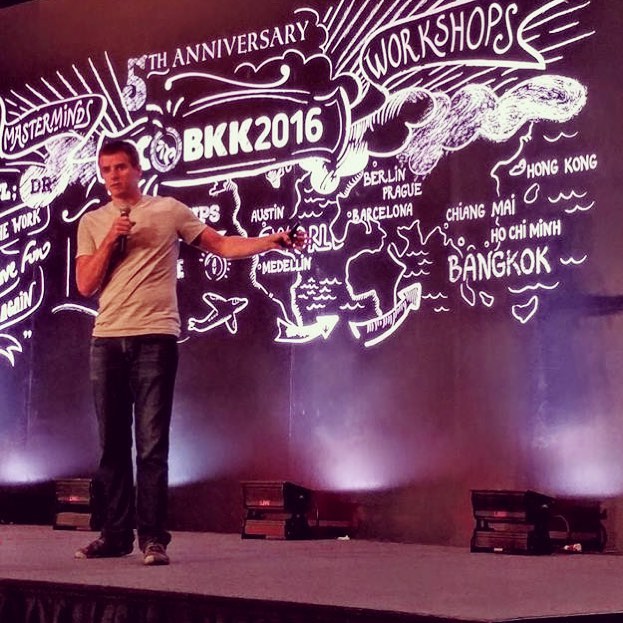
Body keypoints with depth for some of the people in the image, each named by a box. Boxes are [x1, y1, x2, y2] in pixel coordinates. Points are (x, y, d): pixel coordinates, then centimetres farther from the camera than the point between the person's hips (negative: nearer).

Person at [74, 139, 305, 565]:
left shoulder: (169, 211, 8)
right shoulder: (92, 222, 15)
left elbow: (223, 246, 5)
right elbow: (85, 286, 6)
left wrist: (273, 242, -7)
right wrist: (110, 240, -5)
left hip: (155, 338, -3)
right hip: (107, 339, 4)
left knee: (152, 443, -7)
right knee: (112, 443, 6)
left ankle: (153, 538, -4)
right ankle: (116, 535, 14)